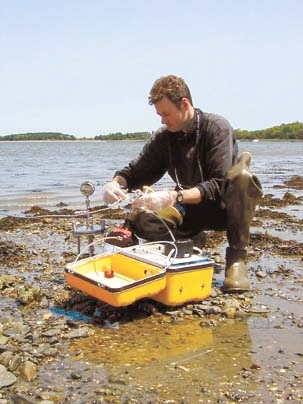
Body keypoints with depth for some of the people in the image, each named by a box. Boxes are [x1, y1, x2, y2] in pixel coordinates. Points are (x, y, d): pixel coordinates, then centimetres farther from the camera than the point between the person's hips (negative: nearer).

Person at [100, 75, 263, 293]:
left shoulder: (217, 128, -17)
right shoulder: (162, 138, -2)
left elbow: (220, 186, -27)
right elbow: (134, 172, 3)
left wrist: (173, 197, -40)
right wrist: (115, 183, -21)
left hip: (226, 207, -4)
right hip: (192, 210, 4)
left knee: (240, 174, -37)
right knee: (141, 221, -23)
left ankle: (237, 257, -22)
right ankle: (193, 241, 4)